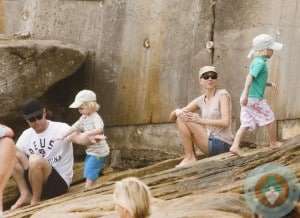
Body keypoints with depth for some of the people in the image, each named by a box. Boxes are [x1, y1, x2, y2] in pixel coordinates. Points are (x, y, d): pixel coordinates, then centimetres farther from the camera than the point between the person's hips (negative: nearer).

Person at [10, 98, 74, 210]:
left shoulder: (61, 128, -9)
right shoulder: (26, 135, 7)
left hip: (59, 183, -5)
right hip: (35, 183, 5)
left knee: (35, 159, -33)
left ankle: (35, 200, -13)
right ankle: (26, 195, -12)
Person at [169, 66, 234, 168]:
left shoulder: (222, 95, -7)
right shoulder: (200, 101, 10)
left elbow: (225, 122, -19)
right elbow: (172, 117, 7)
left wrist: (201, 120, -20)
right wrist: (178, 112, -17)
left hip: (221, 144, -7)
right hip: (210, 141, 7)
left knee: (184, 119, -13)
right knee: (181, 117, 3)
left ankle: (190, 157, -5)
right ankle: (190, 156, 1)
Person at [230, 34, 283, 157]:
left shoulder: (256, 61, 17)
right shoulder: (261, 62, -14)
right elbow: (250, 77, -25)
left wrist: (270, 84, 14)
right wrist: (246, 94, -31)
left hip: (247, 99, 9)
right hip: (255, 98, -9)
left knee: (246, 124, 6)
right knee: (270, 119, 9)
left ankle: (235, 146, -6)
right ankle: (273, 143, 24)